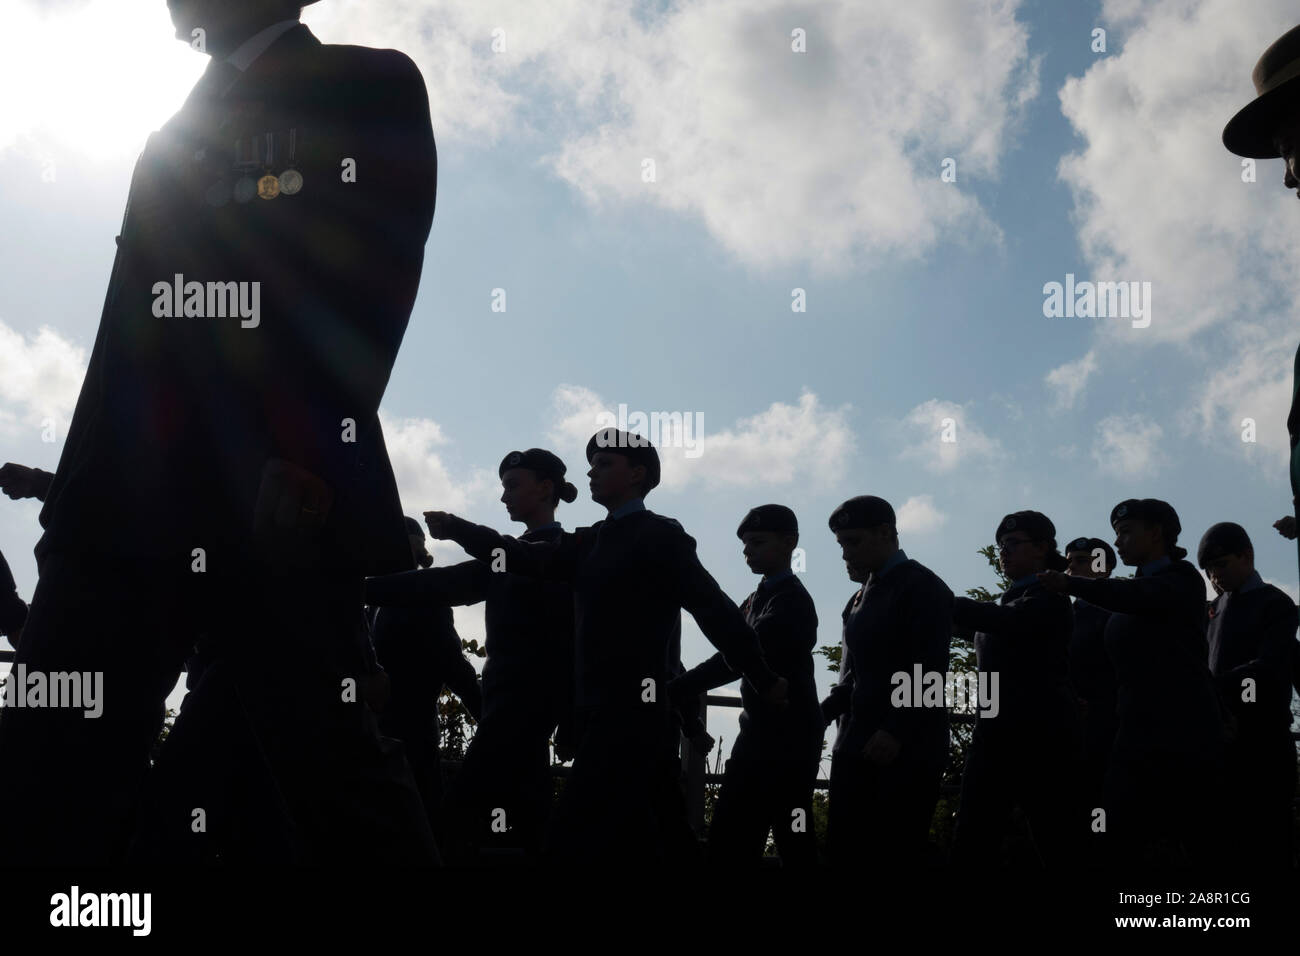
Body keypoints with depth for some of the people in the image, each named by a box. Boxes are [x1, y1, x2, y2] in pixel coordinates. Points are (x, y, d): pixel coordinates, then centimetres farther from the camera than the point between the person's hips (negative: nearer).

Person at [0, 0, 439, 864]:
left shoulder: (370, 90, 9)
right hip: (130, 504, 6)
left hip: (276, 501, -6)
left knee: (334, 768, -3)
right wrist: (79, 492, 11)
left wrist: (307, 464, -17)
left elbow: (372, 283, -6)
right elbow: (129, 330, 22)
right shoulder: (179, 133, 28)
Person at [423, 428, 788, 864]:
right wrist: (456, 528, 2)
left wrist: (765, 680, -10)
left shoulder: (659, 536, -5)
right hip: (606, 712, 8)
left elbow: (714, 608, -9)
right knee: (659, 842, 11)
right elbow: (528, 557, 10)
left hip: (636, 713, -8)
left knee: (574, 841, -13)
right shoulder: (591, 543, 18)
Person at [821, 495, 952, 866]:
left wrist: (895, 732, -23)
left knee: (899, 854, -4)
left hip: (906, 752, -7)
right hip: (856, 748, 8)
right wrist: (823, 713, 5)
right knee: (842, 852, 4)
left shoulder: (921, 586, -6)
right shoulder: (862, 596, 17)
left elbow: (929, 671, -16)